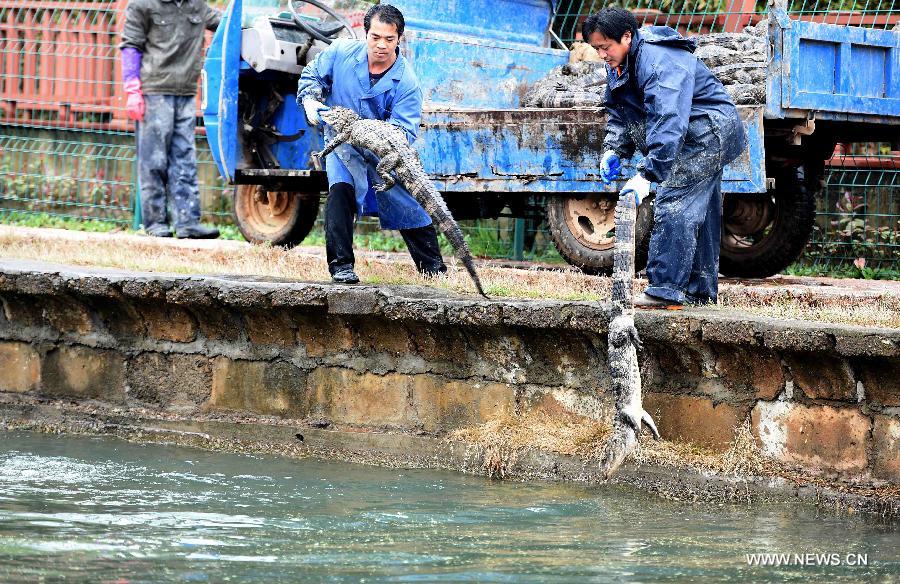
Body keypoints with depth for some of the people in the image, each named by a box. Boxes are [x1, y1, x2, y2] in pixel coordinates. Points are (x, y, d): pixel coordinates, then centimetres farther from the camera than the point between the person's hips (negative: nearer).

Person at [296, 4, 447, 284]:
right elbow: (312, 75, 2)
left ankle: (434, 270, 18)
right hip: (342, 144, 0)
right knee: (340, 191, -25)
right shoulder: (341, 52, -15)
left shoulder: (406, 82, -21)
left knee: (410, 206, 2)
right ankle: (340, 265, -20)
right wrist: (311, 102, -18)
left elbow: (404, 130, -25)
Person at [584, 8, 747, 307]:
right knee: (699, 214, 14)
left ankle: (666, 289, -20)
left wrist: (646, 174, -45)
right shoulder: (619, 64, 3)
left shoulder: (659, 62, -30)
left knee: (673, 206, -17)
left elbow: (667, 123, -39)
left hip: (709, 132, -10)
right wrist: (613, 150, -8)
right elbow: (619, 113, 11)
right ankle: (699, 291, 21)